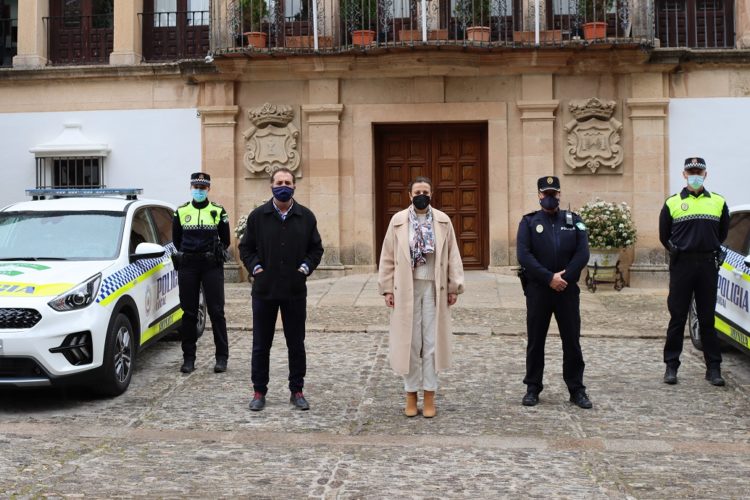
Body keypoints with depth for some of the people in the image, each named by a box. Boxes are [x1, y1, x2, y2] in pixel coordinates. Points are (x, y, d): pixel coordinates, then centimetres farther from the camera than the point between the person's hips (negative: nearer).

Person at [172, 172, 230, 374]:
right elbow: (176, 240, 16)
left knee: (216, 311, -3)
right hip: (187, 267, 2)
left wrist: (215, 255, 6)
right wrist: (184, 256, 10)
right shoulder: (181, 212, 8)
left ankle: (222, 357, 3)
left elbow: (225, 240, 11)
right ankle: (189, 358, 12)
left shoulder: (218, 211, 5)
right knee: (188, 313, 4)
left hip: (212, 266, -2)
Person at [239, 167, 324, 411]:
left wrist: (306, 266, -4)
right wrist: (254, 267, -6)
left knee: (296, 345, 8)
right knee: (261, 345, 7)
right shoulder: (257, 216, 2)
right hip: (264, 290, 0)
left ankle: (297, 391, 19)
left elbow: (316, 248, 11)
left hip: (295, 291, 1)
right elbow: (245, 247, 8)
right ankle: (259, 392, 18)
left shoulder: (306, 217, 4)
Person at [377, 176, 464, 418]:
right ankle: (411, 396, 15)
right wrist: (387, 288, -1)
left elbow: (453, 255, 5)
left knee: (432, 342, 3)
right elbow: (388, 257, 3)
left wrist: (454, 287, 1)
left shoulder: (443, 221, 4)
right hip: (406, 289, 0)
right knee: (409, 342, 5)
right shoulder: (398, 221, 2)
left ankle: (429, 397, 11)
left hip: (434, 288, 1)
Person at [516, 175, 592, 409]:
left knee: (572, 341, 6)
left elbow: (583, 254, -2)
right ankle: (532, 388, 16)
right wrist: (550, 278, -17)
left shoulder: (573, 221, 7)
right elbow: (524, 255, -10)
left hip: (568, 291, 1)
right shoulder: (528, 222, 1)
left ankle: (577, 389, 15)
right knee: (535, 341, 6)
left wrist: (564, 278, -14)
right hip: (537, 291, -1)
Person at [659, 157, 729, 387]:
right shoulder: (672, 203, 3)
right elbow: (664, 236, 10)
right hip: (681, 265, -1)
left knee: (707, 318, 6)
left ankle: (713, 368, 11)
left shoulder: (718, 202, 7)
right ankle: (671, 366, 8)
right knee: (677, 317, 2)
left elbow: (722, 233, 17)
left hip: (708, 265, 1)